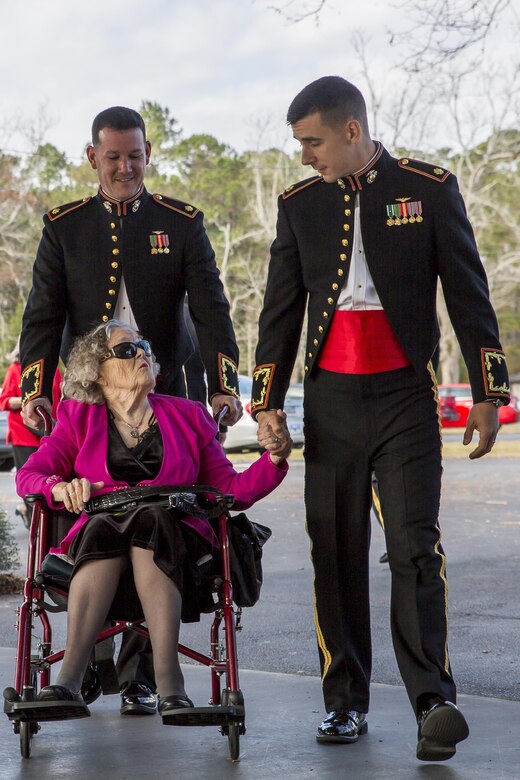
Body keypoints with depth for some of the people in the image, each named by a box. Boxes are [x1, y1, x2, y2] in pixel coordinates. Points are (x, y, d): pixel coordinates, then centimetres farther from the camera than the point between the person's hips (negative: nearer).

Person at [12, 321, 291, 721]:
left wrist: (274, 459, -6)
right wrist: (60, 488, -19)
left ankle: (169, 683, -46)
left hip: (174, 545, 0)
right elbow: (29, 475, 3)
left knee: (150, 518, -34)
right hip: (97, 541, 0)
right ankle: (70, 679, -47)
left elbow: (233, 491, 13)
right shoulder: (79, 418, 16)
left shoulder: (187, 415, 19)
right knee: (105, 524, -34)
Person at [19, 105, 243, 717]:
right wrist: (34, 390, -11)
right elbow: (43, 315, 2)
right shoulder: (64, 227, 6)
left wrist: (223, 386, -16)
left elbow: (210, 308, -3)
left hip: (162, 398, -1)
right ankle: (93, 663, 13)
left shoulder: (181, 224, 4)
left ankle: (141, 673, 5)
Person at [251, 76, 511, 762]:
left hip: (405, 396, -3)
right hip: (331, 401, 3)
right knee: (336, 554, 3)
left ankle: (434, 700, -13)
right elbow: (281, 311, 14)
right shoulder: (299, 204, 10)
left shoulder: (429, 188, 2)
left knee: (415, 547, -11)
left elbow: (468, 293, 3)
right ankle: (345, 702, 11)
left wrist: (487, 393, -1)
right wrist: (267, 403, 7)